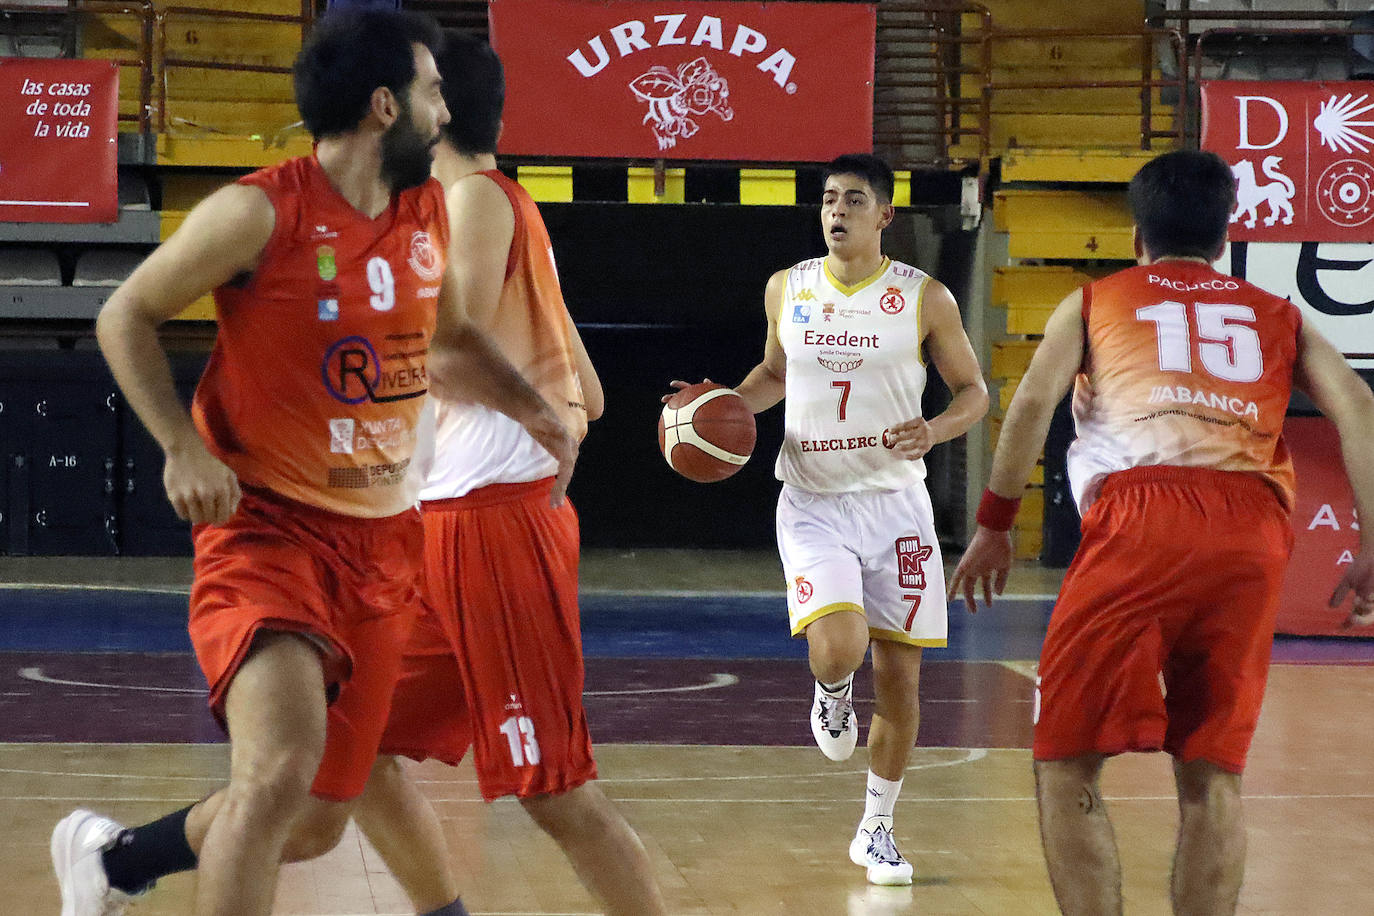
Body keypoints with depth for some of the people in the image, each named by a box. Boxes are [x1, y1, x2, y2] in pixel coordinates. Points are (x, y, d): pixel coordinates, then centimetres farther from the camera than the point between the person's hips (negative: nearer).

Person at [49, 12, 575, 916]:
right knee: (280, 768, -30)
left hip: (381, 536, 7)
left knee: (317, 822, 10)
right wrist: (183, 446, -16)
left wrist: (531, 407, 9)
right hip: (266, 524, -7)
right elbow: (127, 316, -4)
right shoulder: (260, 213, -14)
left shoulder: (428, 212, 7)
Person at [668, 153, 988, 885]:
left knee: (899, 676, 4)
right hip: (812, 504, 0)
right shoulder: (786, 290, 3)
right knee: (837, 651, -24)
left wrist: (936, 430, -17)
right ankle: (832, 693, 16)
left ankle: (876, 830, 22)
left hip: (893, 503, 0)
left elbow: (973, 390, 3)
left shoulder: (925, 298, -4)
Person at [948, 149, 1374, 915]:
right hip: (1253, 529, 3)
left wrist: (994, 526, 13)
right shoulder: (1278, 317, 28)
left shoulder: (1094, 303, 24)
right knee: (1214, 772, 14)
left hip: (1139, 515, -2)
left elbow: (1032, 404, 8)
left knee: (1069, 762, 5)